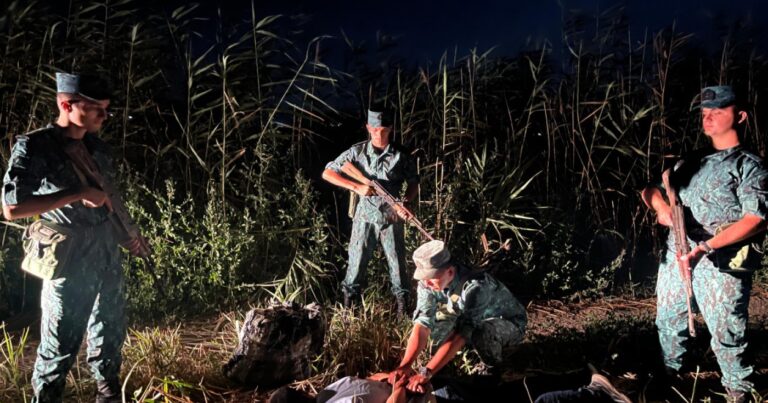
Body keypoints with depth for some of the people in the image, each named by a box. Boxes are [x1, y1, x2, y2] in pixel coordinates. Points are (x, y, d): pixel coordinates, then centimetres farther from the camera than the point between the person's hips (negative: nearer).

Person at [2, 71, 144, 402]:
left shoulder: (97, 147, 8)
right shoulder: (33, 147, -12)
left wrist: (128, 233, 8)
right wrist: (79, 194, -22)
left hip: (109, 259, 7)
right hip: (69, 263, -7)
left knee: (109, 339, 20)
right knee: (59, 350, 4)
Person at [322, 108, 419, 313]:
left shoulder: (401, 155, -5)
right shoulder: (357, 151, -6)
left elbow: (413, 183, 6)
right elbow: (327, 173, -8)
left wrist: (406, 203, -14)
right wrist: (357, 187, -19)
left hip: (392, 217, 0)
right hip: (365, 217, 0)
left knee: (397, 261, 8)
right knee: (357, 261, 8)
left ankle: (402, 299, 26)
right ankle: (349, 300, 25)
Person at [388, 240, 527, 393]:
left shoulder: (475, 287, -39)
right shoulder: (428, 282, -21)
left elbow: (459, 335, -41)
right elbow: (422, 324, -27)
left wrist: (425, 373, -44)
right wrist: (405, 365, -40)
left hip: (508, 322, -6)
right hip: (471, 322, 6)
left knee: (480, 334, -37)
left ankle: (495, 362, -6)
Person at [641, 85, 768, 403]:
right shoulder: (692, 161, 15)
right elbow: (650, 188, 17)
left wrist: (707, 246, -23)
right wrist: (661, 207, -7)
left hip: (721, 264, -6)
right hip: (676, 256, 7)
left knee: (726, 335, -4)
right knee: (667, 320, 17)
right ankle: (669, 375, 38)